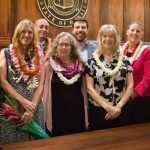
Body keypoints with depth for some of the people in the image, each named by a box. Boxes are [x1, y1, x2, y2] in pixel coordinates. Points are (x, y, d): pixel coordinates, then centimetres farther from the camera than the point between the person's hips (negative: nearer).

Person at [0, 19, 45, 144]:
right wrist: (23, 101, -14)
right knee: (12, 142, 4)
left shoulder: (38, 54, 6)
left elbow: (40, 83, 1)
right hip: (11, 106, -2)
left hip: (34, 106, 3)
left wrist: (32, 106, -11)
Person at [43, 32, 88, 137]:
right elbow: (45, 90, -3)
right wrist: (46, 112, -6)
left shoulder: (80, 64, 4)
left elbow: (83, 89, 10)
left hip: (77, 110, 3)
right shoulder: (49, 65, -5)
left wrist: (86, 113, 10)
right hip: (57, 111, -2)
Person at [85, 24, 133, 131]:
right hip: (98, 110, -1)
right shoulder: (92, 61, -2)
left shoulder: (124, 61, 3)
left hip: (121, 111, 1)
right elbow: (90, 88, -6)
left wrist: (119, 106, -10)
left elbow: (130, 85, 1)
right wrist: (107, 107, -13)